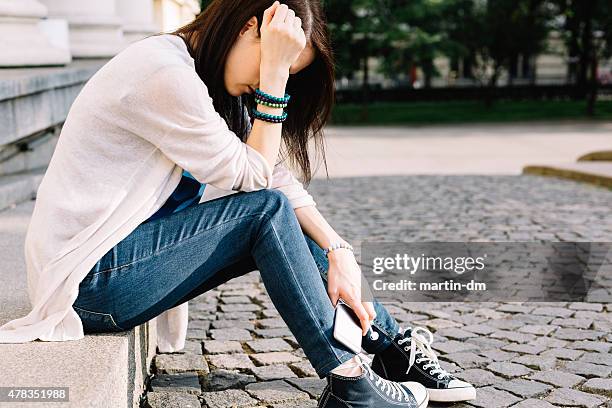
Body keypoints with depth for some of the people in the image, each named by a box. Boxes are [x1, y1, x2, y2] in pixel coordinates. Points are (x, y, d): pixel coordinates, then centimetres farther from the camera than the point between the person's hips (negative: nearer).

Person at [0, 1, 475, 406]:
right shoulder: (164, 73, -22)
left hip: (127, 249, 9)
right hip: (91, 279, -9)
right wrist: (272, 72, -18)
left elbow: (279, 178, 3)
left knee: (289, 227, 2)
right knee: (267, 212, -16)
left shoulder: (199, 77, 8)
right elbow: (254, 180, -17)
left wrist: (338, 252, -6)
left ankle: (396, 349, 11)